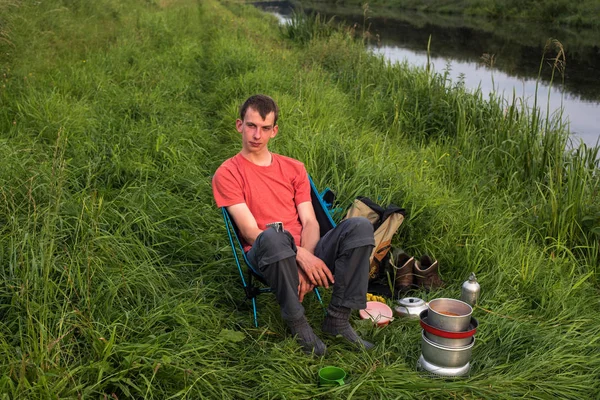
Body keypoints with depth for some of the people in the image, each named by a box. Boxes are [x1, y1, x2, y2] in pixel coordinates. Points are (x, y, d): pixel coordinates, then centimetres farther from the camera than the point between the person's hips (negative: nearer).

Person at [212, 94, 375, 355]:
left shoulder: (294, 168, 19)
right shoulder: (227, 174, 4)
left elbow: (310, 222, 8)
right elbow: (250, 231, -7)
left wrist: (306, 260, -13)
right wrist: (301, 256, -18)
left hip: (306, 253, 5)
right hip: (266, 257, -4)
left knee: (359, 226, -21)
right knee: (273, 236, -40)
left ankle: (338, 319, -16)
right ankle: (296, 322, -19)